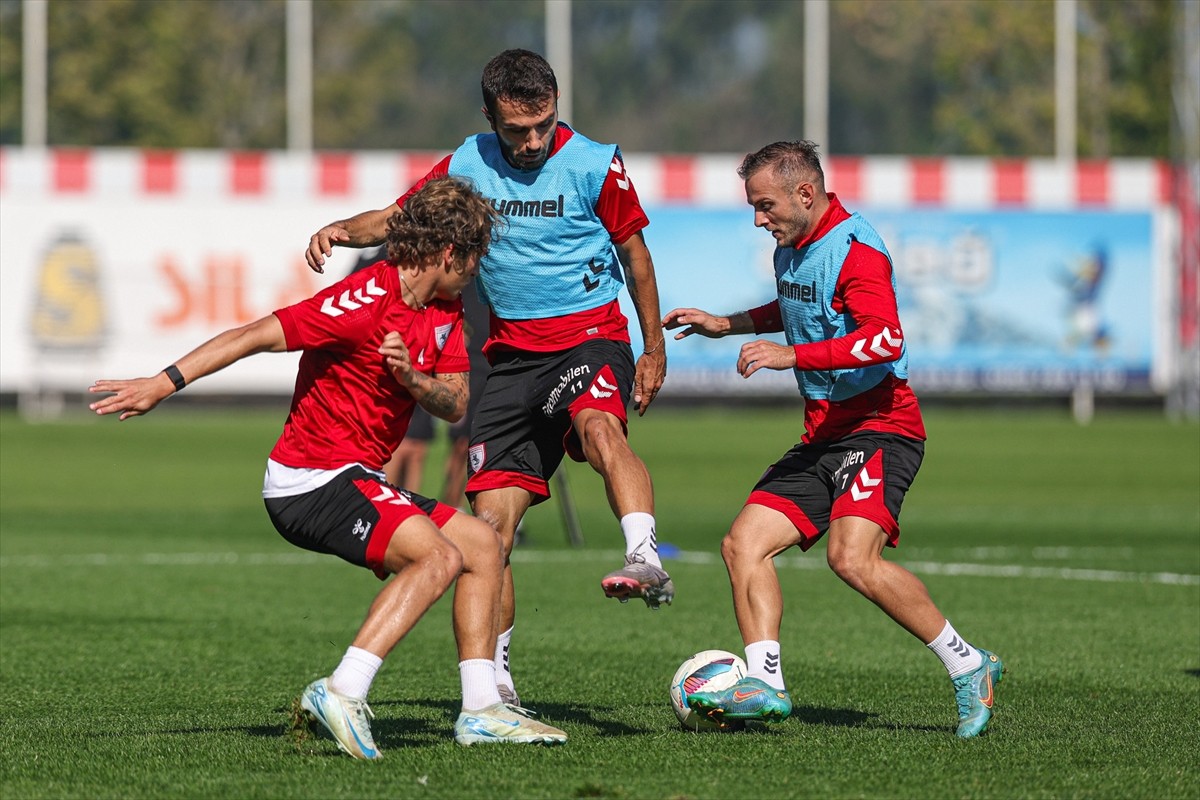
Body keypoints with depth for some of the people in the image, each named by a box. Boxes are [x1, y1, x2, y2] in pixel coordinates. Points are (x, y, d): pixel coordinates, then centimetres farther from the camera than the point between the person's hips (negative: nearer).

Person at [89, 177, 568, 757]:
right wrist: (164, 383, -27)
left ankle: (481, 710, 10)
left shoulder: (445, 310, 9)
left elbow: (454, 405, 6)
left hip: (357, 480, 10)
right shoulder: (368, 300, -19)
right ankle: (343, 693, -35)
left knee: (482, 545, 12)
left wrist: (410, 377, -17)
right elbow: (259, 336, -22)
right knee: (438, 556, -27)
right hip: (310, 482, -10)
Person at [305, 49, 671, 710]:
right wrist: (342, 230, -8)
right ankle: (493, 677, 8)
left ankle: (646, 560, -54)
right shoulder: (467, 166, 4)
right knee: (491, 519, -2)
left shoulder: (594, 165, -5)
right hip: (511, 352, 4)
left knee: (600, 427, -39)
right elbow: (400, 218, 13)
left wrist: (655, 349, 8)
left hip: (590, 337, -4)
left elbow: (634, 252, 6)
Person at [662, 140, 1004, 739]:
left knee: (853, 559, -27)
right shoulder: (791, 248, 15)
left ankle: (967, 667, -14)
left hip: (879, 426, -10)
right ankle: (763, 683, -13)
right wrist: (726, 325, 30)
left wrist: (792, 356, -31)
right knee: (743, 544, -6)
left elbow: (886, 338, -30)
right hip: (822, 435, 10)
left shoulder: (854, 250, -15)